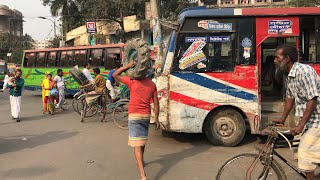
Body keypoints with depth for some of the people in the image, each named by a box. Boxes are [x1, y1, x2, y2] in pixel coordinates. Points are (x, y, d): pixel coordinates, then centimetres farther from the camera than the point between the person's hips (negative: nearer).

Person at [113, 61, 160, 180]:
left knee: (137, 144, -8)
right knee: (143, 140, 25)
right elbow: (156, 103, 4)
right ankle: (140, 161, 47)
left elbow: (115, 75, 1)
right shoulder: (152, 84, 4)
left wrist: (128, 66, -2)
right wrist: (156, 119, 9)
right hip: (146, 116, 5)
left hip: (134, 116, -5)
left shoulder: (132, 81, -9)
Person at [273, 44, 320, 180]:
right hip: (307, 119, 9)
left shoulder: (304, 71, -22)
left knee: (305, 152, -9)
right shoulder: (288, 75, 6)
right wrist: (282, 119, 15)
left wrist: (300, 125, -26)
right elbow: (290, 97, 15)